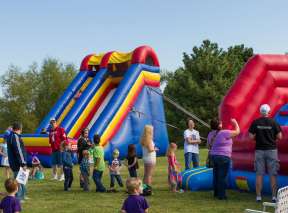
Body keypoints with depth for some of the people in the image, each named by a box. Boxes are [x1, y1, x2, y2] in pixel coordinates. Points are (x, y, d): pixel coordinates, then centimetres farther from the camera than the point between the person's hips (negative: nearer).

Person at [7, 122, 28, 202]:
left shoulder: (11, 136, 15)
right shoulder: (15, 137, -18)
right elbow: (18, 151, -22)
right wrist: (23, 163, -21)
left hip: (14, 162, 10)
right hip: (17, 163, -10)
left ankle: (22, 195, 28)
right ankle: (18, 198, -3)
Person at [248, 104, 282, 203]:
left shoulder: (255, 123, -2)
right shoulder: (273, 122, -4)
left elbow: (251, 136, -3)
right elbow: (279, 136, -4)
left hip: (259, 150, 1)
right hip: (271, 150, -1)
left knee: (259, 174, 5)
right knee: (273, 174, 4)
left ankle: (258, 196, 5)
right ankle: (274, 196, 3)